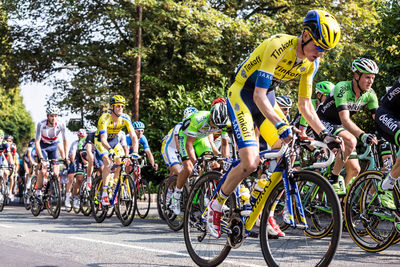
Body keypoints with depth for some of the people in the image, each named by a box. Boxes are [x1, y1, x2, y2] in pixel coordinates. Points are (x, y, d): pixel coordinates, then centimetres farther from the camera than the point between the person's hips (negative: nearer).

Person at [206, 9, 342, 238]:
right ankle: (215, 206, 3)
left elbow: (305, 104, 3)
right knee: (250, 163, -20)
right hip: (243, 95, -7)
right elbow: (259, 96, -32)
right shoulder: (279, 46, -28)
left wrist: (324, 133, -9)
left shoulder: (311, 62, -4)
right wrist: (280, 125, -44)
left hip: (267, 97, 8)